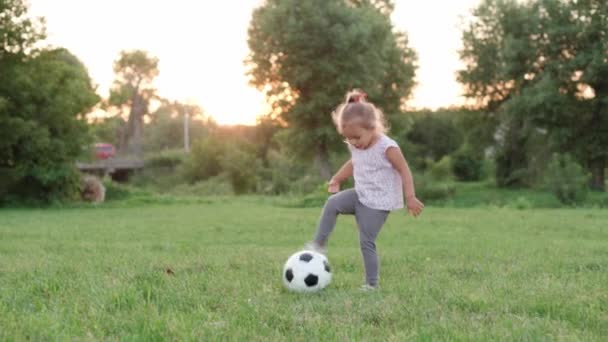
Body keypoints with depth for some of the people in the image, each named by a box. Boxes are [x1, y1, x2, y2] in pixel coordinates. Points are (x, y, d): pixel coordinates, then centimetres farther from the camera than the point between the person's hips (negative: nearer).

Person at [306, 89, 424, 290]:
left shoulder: (387, 148, -19)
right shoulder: (356, 147, 3)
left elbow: (404, 170, -16)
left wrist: (410, 198, -20)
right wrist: (336, 179, 23)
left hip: (377, 203, -7)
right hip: (360, 196, 7)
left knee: (366, 242, -8)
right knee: (332, 204, -12)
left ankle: (372, 284, 2)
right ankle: (319, 245, -4)